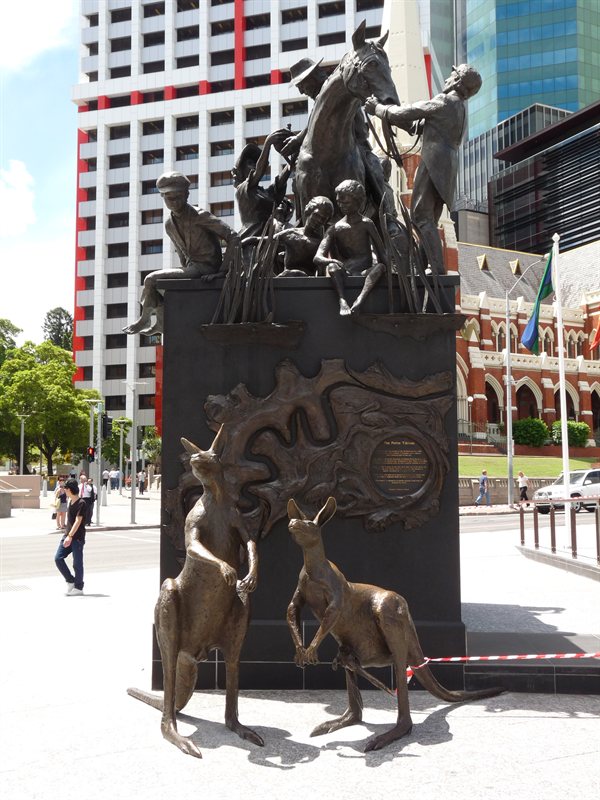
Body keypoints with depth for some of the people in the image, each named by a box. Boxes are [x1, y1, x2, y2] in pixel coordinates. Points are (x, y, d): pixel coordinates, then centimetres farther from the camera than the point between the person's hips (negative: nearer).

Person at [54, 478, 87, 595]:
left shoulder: (81, 503, -15)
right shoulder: (70, 502, 12)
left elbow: (78, 521, -22)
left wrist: (70, 536, -29)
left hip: (77, 538, -8)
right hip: (68, 536, 8)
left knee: (77, 563, 0)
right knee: (58, 558, 0)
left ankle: (78, 587, 13)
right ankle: (71, 581, 13)